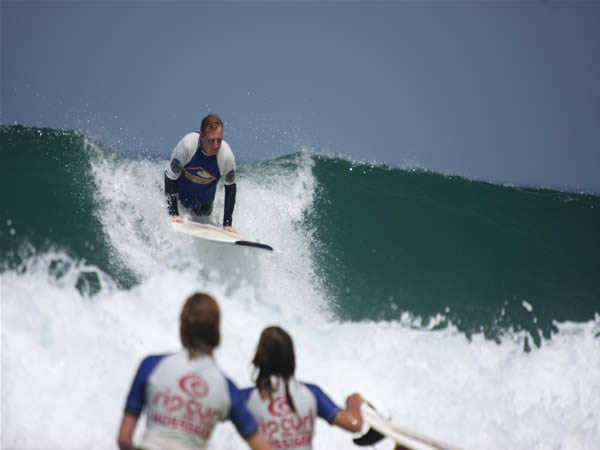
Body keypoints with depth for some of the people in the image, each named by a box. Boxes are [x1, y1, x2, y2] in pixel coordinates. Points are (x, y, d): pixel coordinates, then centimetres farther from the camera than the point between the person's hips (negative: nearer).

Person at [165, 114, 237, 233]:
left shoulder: (226, 155, -30)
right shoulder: (187, 144, -36)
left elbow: (230, 188, -12)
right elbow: (170, 178, -25)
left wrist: (227, 224, -14)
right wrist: (173, 214, -27)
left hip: (204, 200, 2)